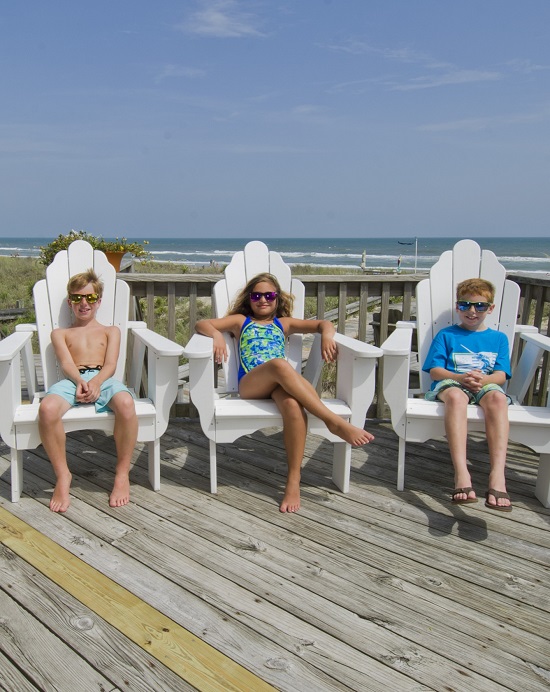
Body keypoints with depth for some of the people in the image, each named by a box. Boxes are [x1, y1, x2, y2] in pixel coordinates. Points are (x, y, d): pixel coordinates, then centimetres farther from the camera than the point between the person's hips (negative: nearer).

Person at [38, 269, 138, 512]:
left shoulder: (110, 331, 27)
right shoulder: (60, 333, 27)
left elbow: (110, 364, 9)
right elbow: (66, 363, 8)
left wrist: (96, 381, -14)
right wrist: (79, 381, -16)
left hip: (103, 379, 0)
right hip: (71, 380, 1)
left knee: (126, 404, -38)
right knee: (47, 408, -37)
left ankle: (122, 473, -20)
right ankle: (62, 475, -17)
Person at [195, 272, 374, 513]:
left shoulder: (283, 323, 30)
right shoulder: (240, 321, 27)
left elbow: (322, 324, 24)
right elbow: (202, 324, 15)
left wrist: (327, 335, -1)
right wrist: (216, 334, -9)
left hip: (280, 383, 2)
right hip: (249, 384, -2)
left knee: (293, 405, -37)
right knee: (280, 365, -38)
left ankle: (293, 482, -34)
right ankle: (334, 421, -39)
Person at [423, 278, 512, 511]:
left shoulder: (498, 338, 22)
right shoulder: (446, 335, 17)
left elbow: (501, 375, 9)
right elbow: (434, 370, 6)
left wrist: (483, 379, -14)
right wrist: (461, 378, -13)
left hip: (486, 385, 1)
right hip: (451, 383, -1)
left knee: (497, 397, -37)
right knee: (455, 396, -40)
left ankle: (497, 476, -48)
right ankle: (462, 474, -52)